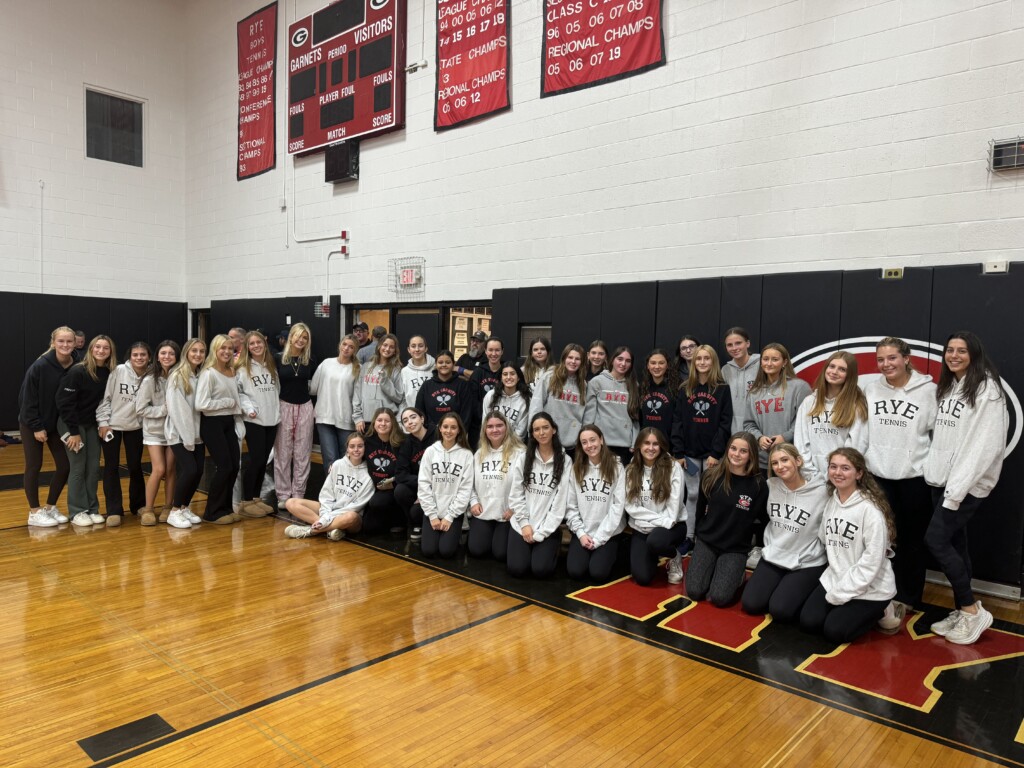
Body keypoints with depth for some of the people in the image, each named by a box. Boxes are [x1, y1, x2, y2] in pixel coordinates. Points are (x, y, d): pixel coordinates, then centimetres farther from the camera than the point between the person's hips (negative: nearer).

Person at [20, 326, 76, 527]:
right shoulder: (40, 366, -21)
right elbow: (27, 398, -15)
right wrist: (37, 427, -14)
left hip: (58, 424, 4)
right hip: (32, 424, -4)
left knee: (65, 465, 3)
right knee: (34, 466, 2)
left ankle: (50, 507, 21)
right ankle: (34, 512, 13)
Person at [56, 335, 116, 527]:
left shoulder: (110, 373, -2)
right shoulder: (77, 371, -18)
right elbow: (65, 403, -18)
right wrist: (73, 432, -18)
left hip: (92, 425, 5)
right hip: (71, 425, -5)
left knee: (94, 467, 6)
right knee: (78, 467, -2)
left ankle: (92, 509, 16)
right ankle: (77, 511, 8)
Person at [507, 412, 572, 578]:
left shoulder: (565, 462, -3)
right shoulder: (523, 458, 3)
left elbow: (560, 502, -6)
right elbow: (515, 495, 2)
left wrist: (541, 533, -10)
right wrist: (525, 524, -8)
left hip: (548, 529, -1)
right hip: (521, 525, 2)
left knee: (541, 570, -16)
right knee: (516, 569, -12)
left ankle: (551, 551, 17)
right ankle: (529, 550, 21)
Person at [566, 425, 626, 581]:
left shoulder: (616, 467, -5)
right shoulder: (576, 468, 3)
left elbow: (618, 506, -8)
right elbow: (571, 505, 3)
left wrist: (599, 538, -12)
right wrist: (580, 533, -9)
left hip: (608, 534, -2)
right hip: (582, 532, 2)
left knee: (598, 573, -19)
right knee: (575, 571, -16)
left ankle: (610, 555, 13)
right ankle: (587, 554, 15)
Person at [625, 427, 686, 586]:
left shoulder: (673, 467, -8)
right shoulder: (631, 470, 0)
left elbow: (674, 504, -10)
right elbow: (631, 506, -7)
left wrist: (664, 523, -20)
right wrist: (659, 519, -17)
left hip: (670, 525, -2)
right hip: (641, 529, 3)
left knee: (655, 541, -38)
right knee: (642, 578, -13)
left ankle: (674, 557, 0)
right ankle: (654, 557, 23)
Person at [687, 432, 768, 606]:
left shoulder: (758, 484, -11)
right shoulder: (712, 475, -5)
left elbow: (762, 519, 1)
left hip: (736, 548, -2)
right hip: (706, 541, 2)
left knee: (719, 597, -17)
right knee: (694, 592, -12)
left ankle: (736, 573, 14)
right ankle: (712, 568, 18)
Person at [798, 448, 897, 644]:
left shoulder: (870, 509, -20)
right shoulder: (830, 501, 2)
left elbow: (871, 563, -21)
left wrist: (839, 594, -17)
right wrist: (835, 589, 2)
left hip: (870, 588, -6)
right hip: (834, 579, 6)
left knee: (834, 631, -12)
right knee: (808, 622, -7)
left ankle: (880, 612, 11)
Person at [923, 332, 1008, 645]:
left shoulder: (987, 390, -11)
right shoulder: (946, 387, 14)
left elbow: (986, 445, -18)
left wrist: (958, 489, -20)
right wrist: (933, 470, 4)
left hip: (968, 483, -7)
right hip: (941, 479, 7)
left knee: (935, 539, -10)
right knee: (954, 543, 10)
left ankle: (973, 611, 4)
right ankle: (961, 612, 19)